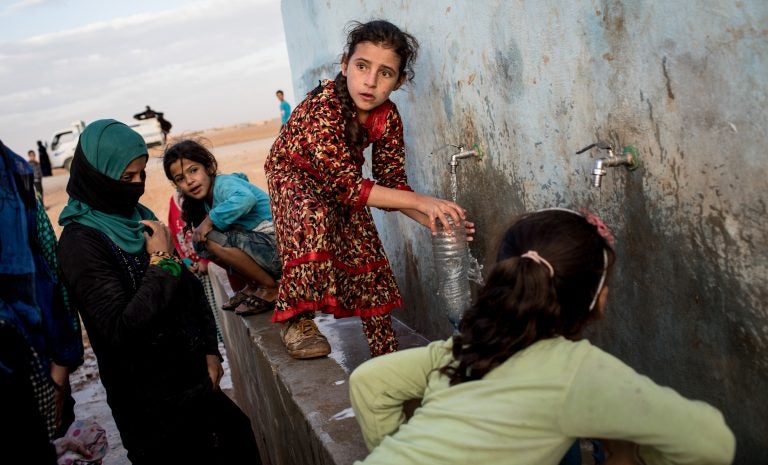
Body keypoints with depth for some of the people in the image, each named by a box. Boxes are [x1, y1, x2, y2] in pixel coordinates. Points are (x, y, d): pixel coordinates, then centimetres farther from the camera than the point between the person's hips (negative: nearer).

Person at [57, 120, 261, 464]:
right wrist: (162, 262, -20)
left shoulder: (140, 218, 5)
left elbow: (189, 287, 10)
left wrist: (209, 350, 5)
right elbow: (120, 329, -25)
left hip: (193, 377, 7)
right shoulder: (81, 243, -17)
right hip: (149, 398, -7)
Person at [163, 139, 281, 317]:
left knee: (209, 239, -20)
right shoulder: (205, 202, 12)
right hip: (256, 244, 9)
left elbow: (246, 198, -37)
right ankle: (252, 286, 12)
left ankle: (270, 288, -9)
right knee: (201, 241, 8)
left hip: (276, 246, -9)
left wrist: (210, 220, -27)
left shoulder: (224, 184, -15)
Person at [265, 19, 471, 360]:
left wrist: (433, 220, -29)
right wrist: (421, 202, -43)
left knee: (365, 251, -1)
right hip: (294, 172, -5)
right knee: (314, 218, -35)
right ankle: (297, 319, -19)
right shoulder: (323, 108, -38)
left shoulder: (388, 117, -20)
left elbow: (392, 181, -13)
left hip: (340, 179, 5)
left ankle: (386, 352, 11)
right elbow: (346, 185, -41)